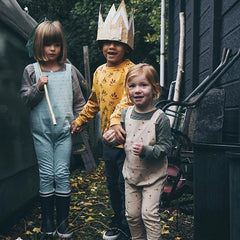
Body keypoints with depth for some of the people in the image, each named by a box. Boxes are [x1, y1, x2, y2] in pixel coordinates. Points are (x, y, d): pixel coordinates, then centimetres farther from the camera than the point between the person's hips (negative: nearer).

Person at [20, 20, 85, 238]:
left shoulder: (69, 70, 5)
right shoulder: (31, 71, 2)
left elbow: (79, 99, 10)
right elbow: (25, 99, 2)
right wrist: (38, 87, -13)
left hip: (64, 130, 0)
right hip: (42, 131, 0)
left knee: (62, 174, 2)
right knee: (46, 175, 5)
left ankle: (63, 221, 14)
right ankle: (47, 218, 20)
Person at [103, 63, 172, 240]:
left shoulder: (160, 118, -17)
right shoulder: (126, 113, -3)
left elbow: (165, 146, -16)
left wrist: (146, 151, -31)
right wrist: (111, 138, -11)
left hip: (153, 176, -5)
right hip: (131, 174, 5)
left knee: (149, 214, -3)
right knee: (132, 215, 15)